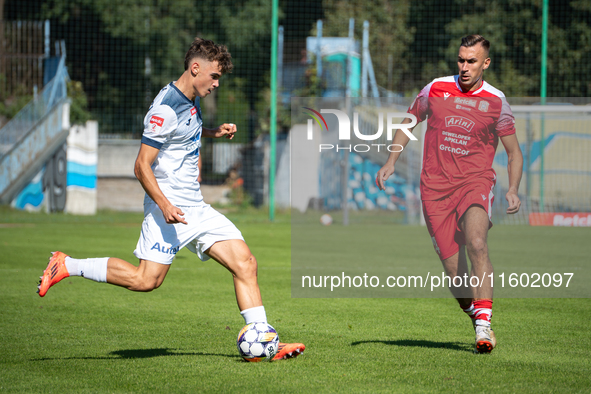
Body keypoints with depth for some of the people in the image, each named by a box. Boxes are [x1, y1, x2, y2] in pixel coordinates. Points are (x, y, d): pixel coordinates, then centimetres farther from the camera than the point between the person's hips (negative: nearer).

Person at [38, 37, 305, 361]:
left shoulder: (191, 100, 14)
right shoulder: (166, 108, -15)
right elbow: (142, 165, -17)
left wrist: (214, 133, 22)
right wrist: (164, 205, -28)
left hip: (196, 209, 9)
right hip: (169, 208, -9)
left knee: (245, 264, -3)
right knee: (146, 280, -16)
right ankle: (66, 266, -1)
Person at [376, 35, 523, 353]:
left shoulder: (496, 102, 3)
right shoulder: (436, 89, 6)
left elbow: (514, 152, 11)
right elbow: (409, 121, 22)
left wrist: (513, 190, -5)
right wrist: (391, 161, 11)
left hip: (475, 183, -2)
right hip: (435, 187, 2)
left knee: (476, 244, -30)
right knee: (454, 269, -4)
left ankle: (484, 323, -31)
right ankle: (480, 325, 16)